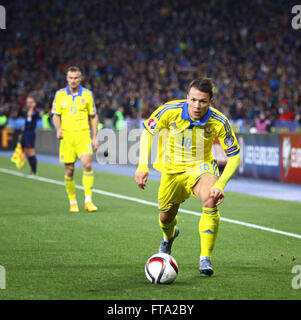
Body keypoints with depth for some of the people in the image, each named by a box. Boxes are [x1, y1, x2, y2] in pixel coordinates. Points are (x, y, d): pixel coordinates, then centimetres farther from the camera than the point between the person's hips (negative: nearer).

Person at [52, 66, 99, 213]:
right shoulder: (60, 94, 6)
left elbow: (93, 117, 11)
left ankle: (88, 201, -14)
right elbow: (56, 115, 8)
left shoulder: (87, 94, 5)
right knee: (69, 170, 2)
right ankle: (73, 202, 16)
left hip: (83, 135, -1)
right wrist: (58, 129, -12)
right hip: (66, 136, 1)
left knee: (87, 165, -19)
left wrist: (95, 138, 5)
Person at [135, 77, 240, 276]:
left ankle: (205, 258, -23)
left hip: (201, 166, -1)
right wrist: (143, 166, -15)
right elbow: (148, 132, -5)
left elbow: (234, 156, -12)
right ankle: (169, 236, 53)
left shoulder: (219, 122, -22)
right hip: (172, 170, 1)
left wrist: (220, 185, -25)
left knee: (210, 199, -32)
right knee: (165, 218, 10)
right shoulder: (170, 111, -22)